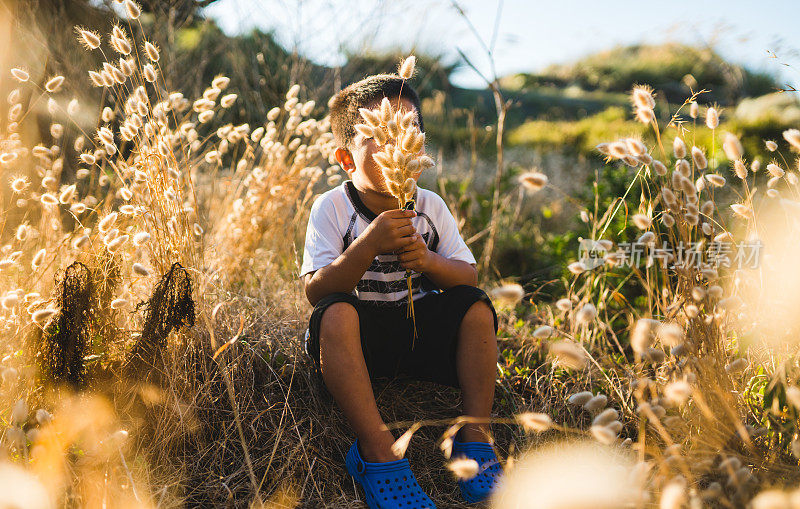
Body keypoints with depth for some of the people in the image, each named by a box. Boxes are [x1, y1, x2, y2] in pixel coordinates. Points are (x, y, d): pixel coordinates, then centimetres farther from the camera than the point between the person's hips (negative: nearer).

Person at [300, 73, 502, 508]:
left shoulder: (431, 206, 0)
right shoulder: (331, 208, -10)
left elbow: (469, 276, -1)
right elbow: (316, 292, -19)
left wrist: (428, 261, -22)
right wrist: (368, 246, -33)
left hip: (419, 328, 3)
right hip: (357, 340, -3)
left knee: (475, 305, -19)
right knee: (336, 313, -34)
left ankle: (476, 435, -13)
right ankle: (377, 449, -32)